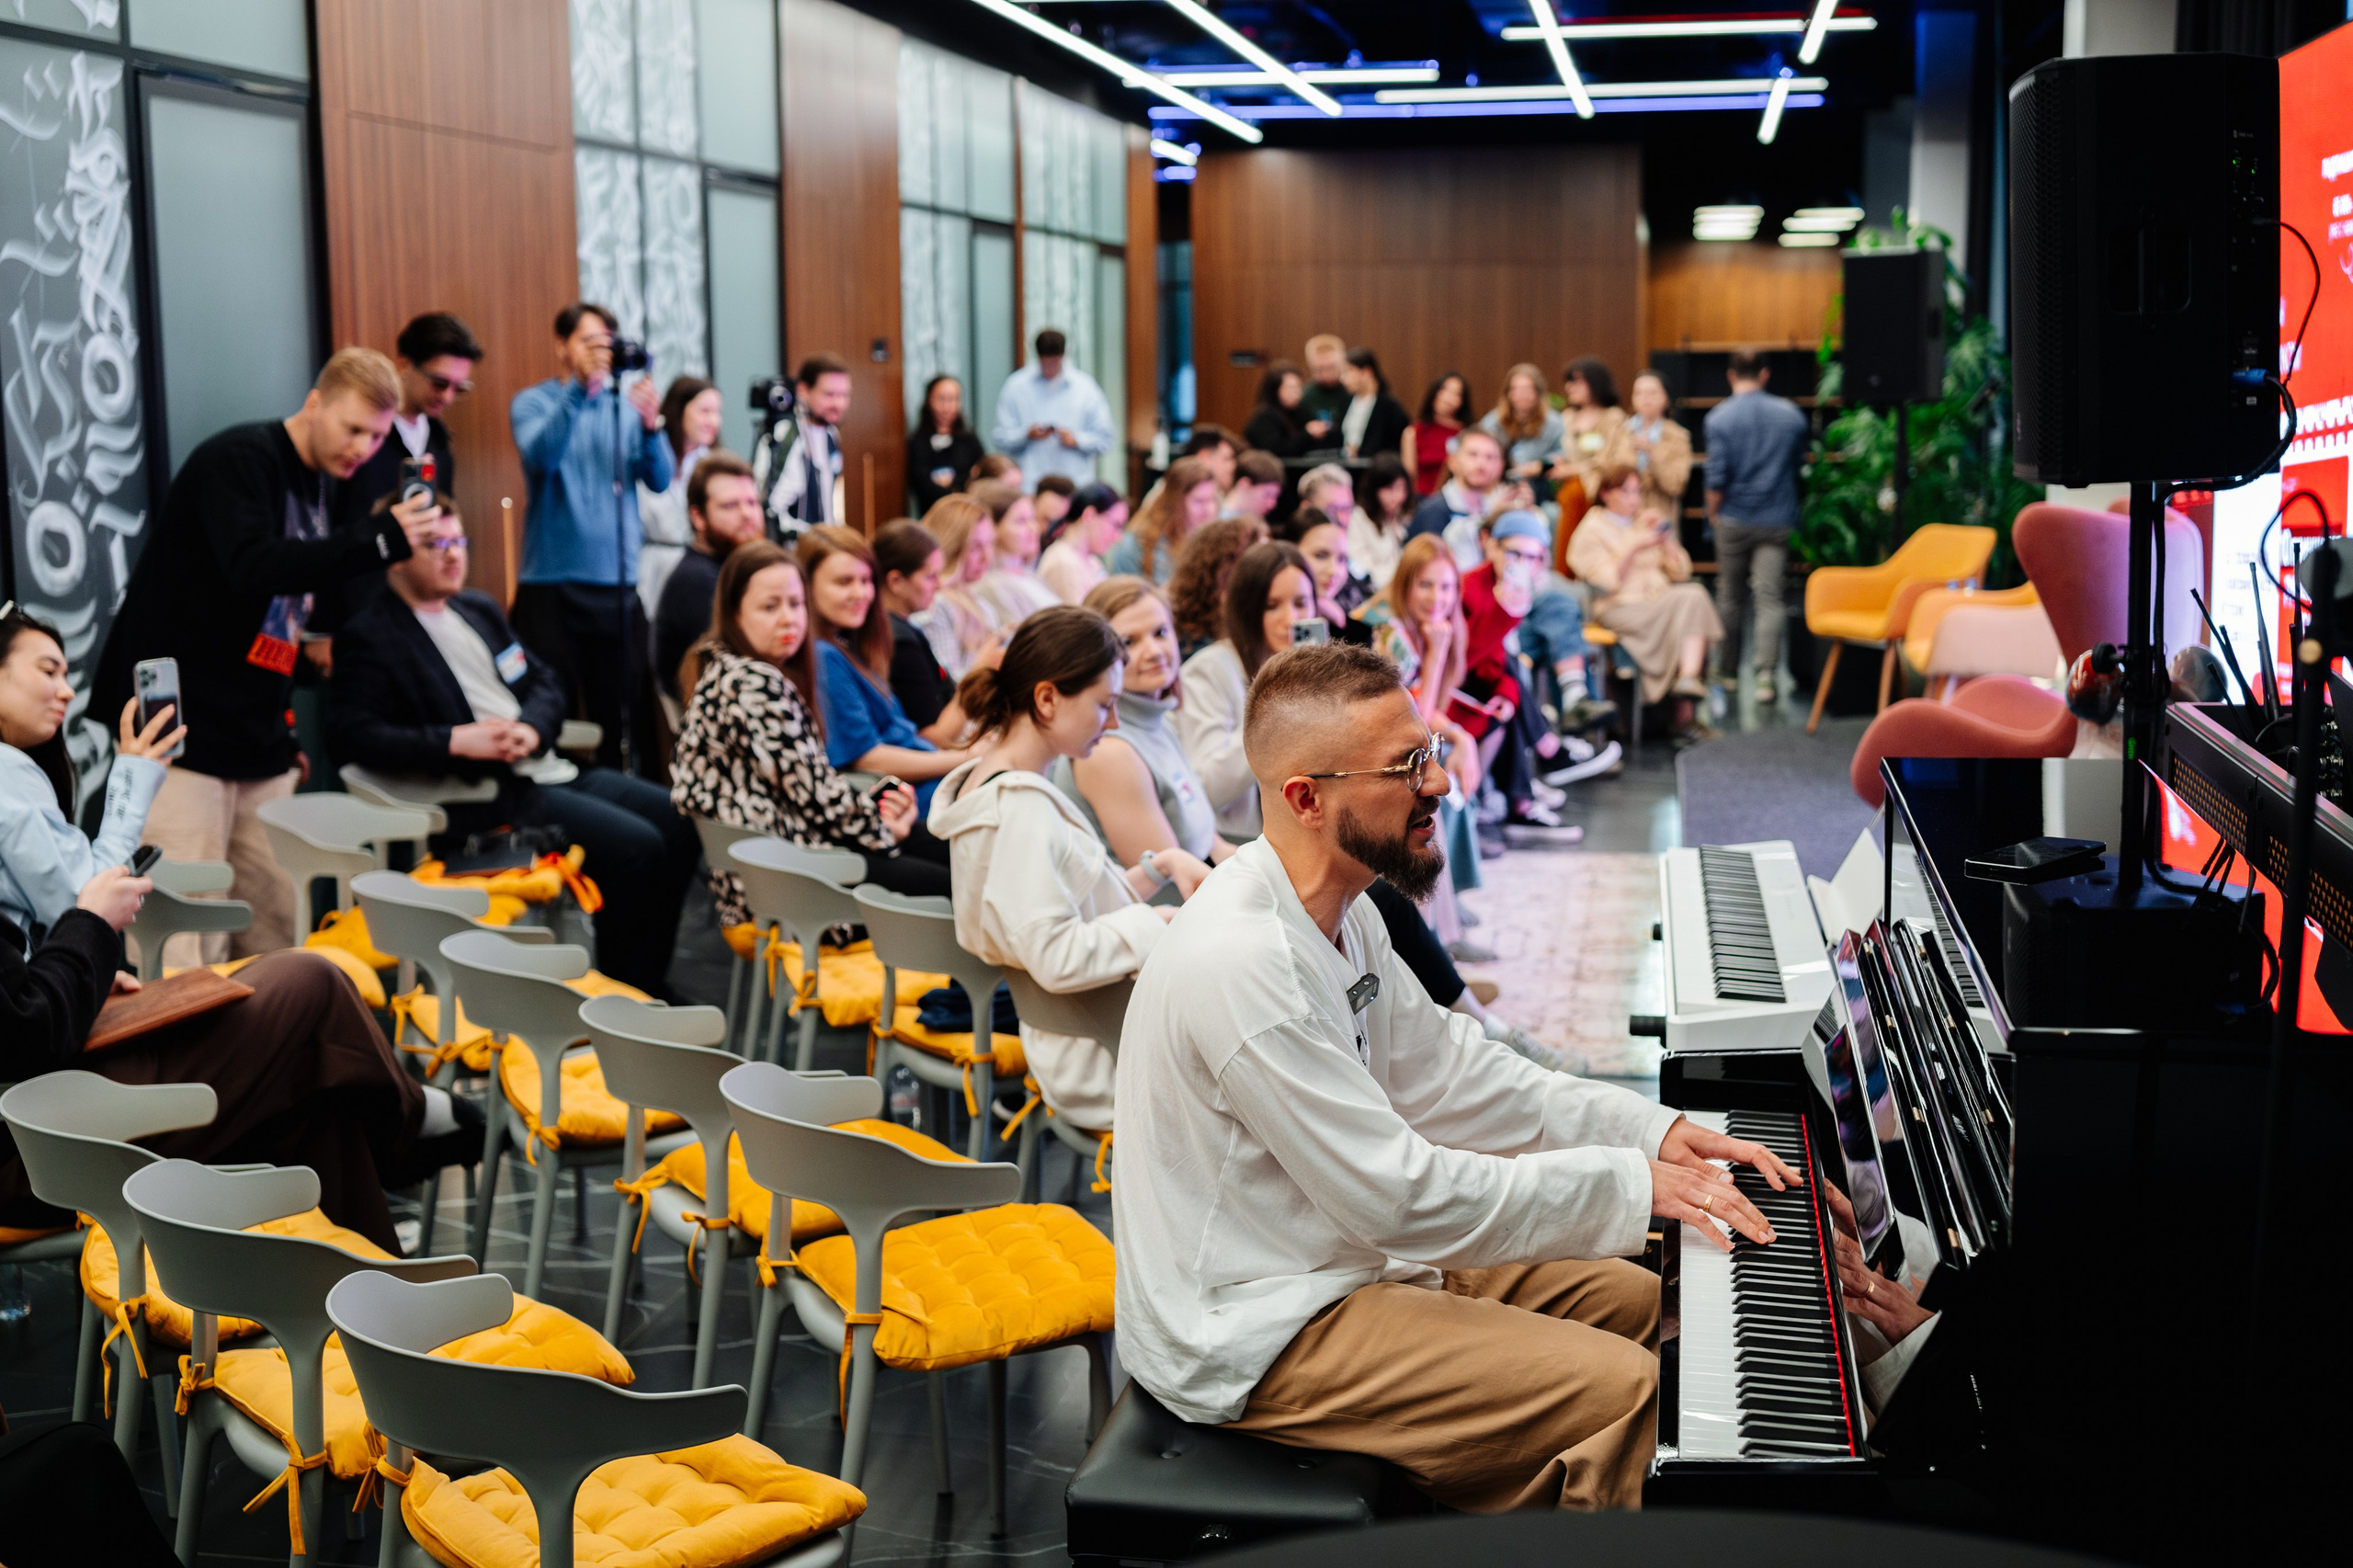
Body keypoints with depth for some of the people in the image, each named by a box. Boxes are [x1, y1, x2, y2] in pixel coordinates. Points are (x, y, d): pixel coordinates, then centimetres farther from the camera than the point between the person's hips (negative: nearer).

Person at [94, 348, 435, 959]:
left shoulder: (322, 483, 14)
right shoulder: (237, 460, -12)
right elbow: (253, 566, -30)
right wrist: (379, 541, -36)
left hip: (261, 742, 8)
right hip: (185, 728, -8)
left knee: (277, 930, 5)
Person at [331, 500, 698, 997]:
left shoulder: (480, 609, 21)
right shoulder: (370, 636, -3)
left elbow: (545, 681, 19)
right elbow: (351, 732, -15)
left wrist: (531, 728, -5)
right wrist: (454, 741, -23)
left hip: (546, 767, 9)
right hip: (484, 798, -8)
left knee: (680, 821, -4)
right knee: (634, 845, -24)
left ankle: (650, 985, 3)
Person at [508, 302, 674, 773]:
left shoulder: (625, 407, 11)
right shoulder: (533, 403, 4)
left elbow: (660, 479, -1)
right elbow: (541, 456, -17)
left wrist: (650, 425, -20)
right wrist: (581, 387, -26)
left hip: (619, 583, 3)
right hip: (552, 584, -2)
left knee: (622, 717, 3)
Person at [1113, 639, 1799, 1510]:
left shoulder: (1339, 913, 3)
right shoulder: (1240, 965, -29)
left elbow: (1442, 1071, 12)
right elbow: (1400, 1196, -27)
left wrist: (1651, 1129, 3)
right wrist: (1630, 1183, -19)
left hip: (1337, 1254, 10)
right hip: (1253, 1338, -10)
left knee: (1625, 1296, 16)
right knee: (1618, 1389, -17)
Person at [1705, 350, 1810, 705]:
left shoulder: (1720, 417, -8)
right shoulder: (1790, 414, 2)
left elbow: (1717, 476, -12)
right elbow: (1799, 463, 14)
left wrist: (1713, 513, 3)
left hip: (1734, 519, -1)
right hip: (1777, 519, 1)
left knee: (1731, 597, 13)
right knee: (1769, 597, -3)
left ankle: (1730, 672, 23)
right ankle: (1766, 672, -17)